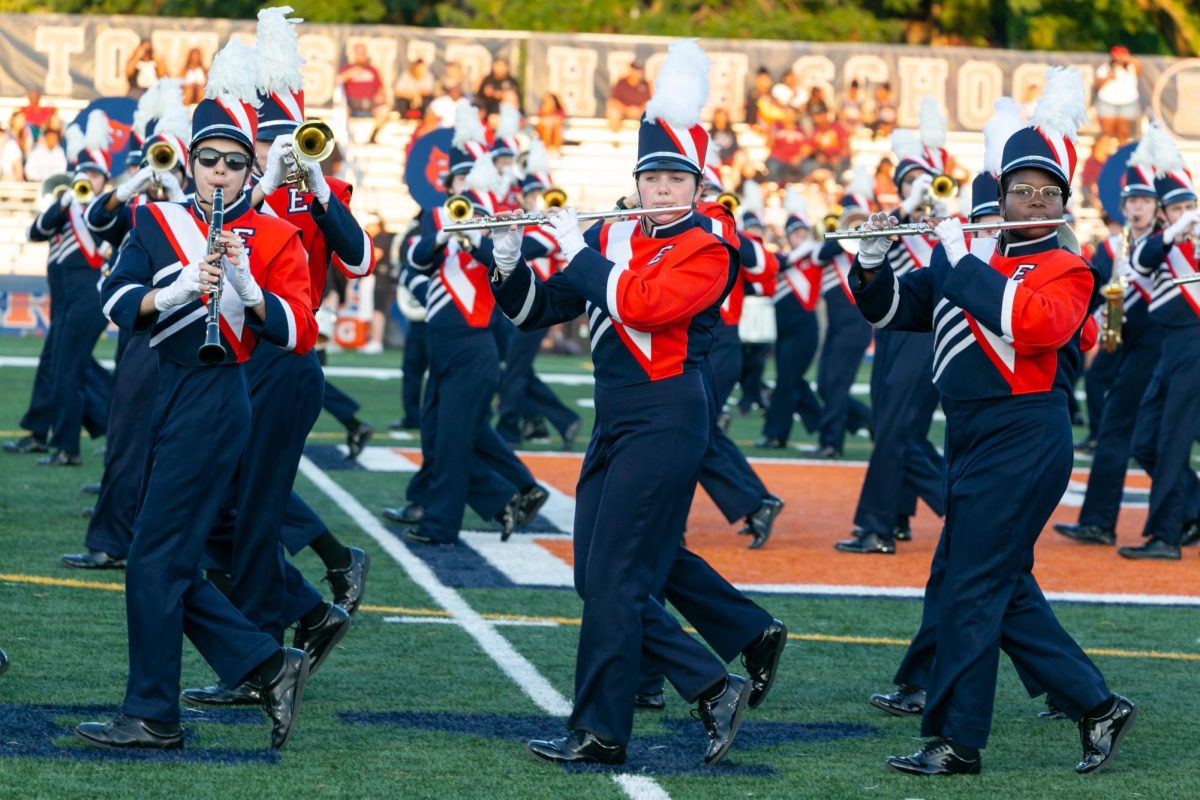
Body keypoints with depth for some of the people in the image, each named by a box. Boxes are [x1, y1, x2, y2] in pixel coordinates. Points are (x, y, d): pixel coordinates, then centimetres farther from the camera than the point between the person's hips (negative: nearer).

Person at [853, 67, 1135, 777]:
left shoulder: (1065, 270, -3)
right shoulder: (966, 258, 16)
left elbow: (1031, 322, -25)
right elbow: (891, 309, 18)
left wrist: (963, 259, -19)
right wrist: (873, 264, -2)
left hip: (1024, 440, -8)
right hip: (974, 440, 8)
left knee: (971, 587, -8)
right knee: (1006, 589, 11)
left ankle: (957, 741, -2)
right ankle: (1098, 708, 18)